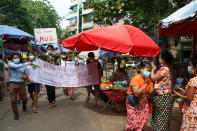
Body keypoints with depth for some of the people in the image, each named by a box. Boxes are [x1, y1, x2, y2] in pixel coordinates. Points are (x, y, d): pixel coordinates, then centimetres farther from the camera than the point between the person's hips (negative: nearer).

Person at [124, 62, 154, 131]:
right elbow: (136, 93, -32)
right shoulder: (135, 79, -22)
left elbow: (150, 91, -8)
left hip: (143, 102, 6)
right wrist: (146, 84, -28)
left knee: (143, 122, 6)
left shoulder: (149, 79, -2)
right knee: (134, 124, -3)